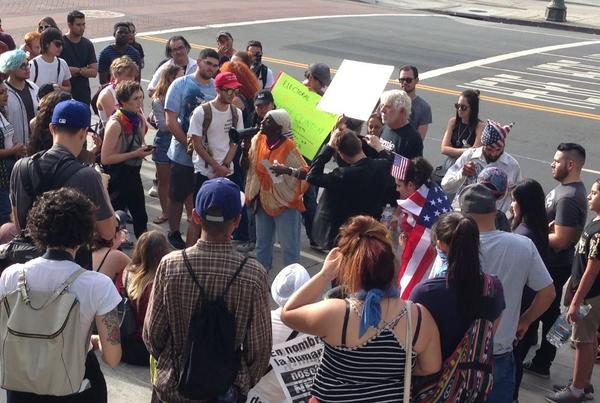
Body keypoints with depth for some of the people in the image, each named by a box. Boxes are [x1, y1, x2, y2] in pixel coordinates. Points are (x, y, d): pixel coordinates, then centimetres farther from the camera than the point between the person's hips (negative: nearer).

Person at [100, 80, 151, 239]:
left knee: (140, 217, 17)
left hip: (133, 173, 8)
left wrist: (145, 150, -2)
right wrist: (134, 154, -25)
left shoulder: (139, 120, 3)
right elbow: (105, 158, -23)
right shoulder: (115, 124, -21)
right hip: (117, 177, -8)